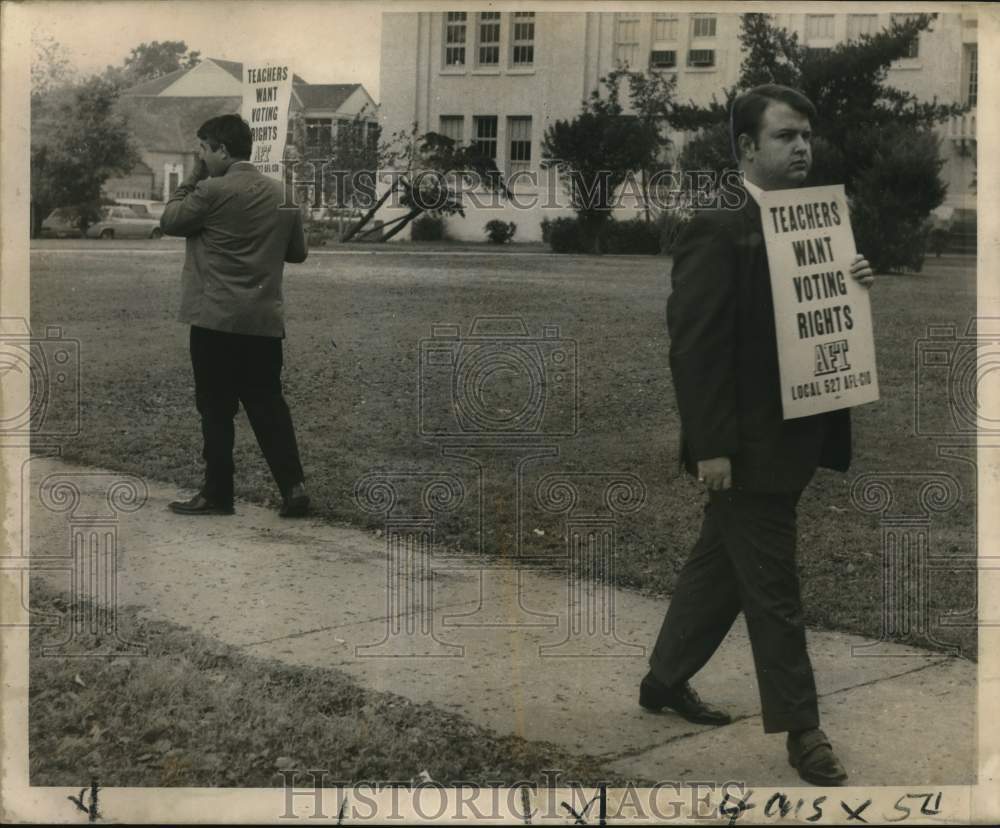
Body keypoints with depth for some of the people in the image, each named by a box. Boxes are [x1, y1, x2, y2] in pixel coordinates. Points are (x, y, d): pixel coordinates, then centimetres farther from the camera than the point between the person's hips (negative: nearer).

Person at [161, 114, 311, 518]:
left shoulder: (213, 191, -12)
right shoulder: (281, 193, 7)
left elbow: (169, 220, 1)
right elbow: (298, 252, 13)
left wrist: (193, 177, 6)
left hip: (216, 320, -5)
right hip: (265, 320, 5)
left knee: (216, 409, 4)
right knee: (268, 404, 11)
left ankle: (217, 494, 10)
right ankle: (294, 486, 5)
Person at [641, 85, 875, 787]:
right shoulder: (719, 230, -15)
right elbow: (694, 344, -19)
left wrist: (855, 288, -4)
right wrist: (710, 446, -23)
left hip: (792, 440, 8)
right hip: (748, 445, -8)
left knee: (721, 565, 19)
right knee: (773, 589, 1)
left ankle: (667, 679, 35)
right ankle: (802, 729, 12)